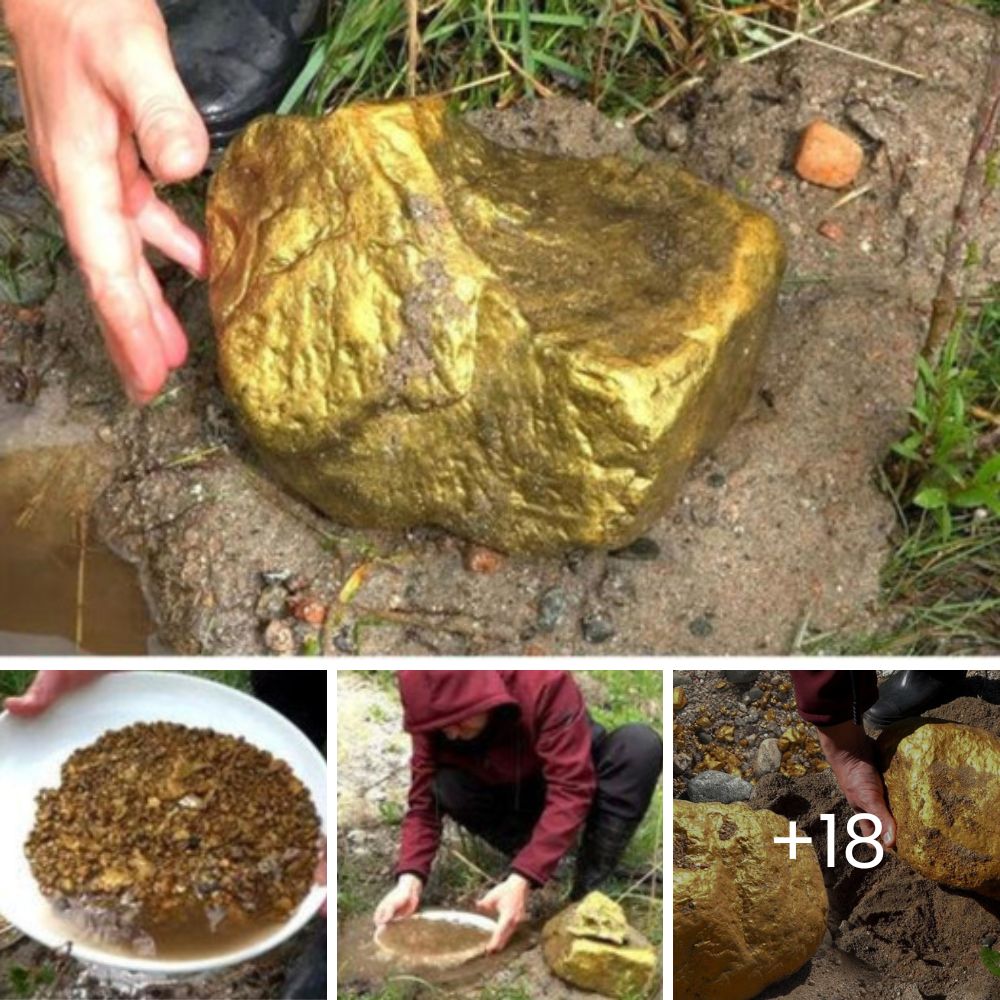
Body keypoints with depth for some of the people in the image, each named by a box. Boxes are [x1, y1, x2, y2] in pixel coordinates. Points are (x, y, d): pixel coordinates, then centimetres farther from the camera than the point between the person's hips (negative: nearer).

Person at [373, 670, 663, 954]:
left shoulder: (543, 682, -34)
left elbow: (571, 791, -37)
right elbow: (423, 800, -18)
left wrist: (521, 880, -46)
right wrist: (409, 879, -35)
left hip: (577, 778, -2)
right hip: (513, 800, 2)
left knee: (640, 743, -34)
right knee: (443, 786, -27)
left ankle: (588, 896, -25)